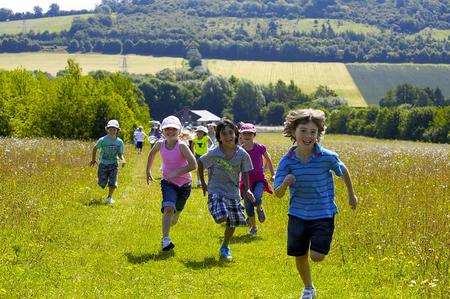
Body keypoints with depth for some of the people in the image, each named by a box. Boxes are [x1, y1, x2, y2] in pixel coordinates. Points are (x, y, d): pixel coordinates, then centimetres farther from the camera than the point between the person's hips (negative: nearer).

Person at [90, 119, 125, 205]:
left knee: (112, 183, -10)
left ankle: (109, 197, 18)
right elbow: (95, 148, 7)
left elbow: (120, 154, 6)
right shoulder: (102, 140, -10)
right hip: (103, 164, -1)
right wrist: (93, 159, 16)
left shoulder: (119, 142, -4)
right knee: (102, 184, -2)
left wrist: (122, 159, -15)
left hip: (113, 164, 1)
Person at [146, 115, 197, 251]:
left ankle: (173, 220, 54)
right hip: (168, 182, 1)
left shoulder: (181, 146, -19)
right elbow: (152, 154, 17)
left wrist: (177, 172, -27)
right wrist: (148, 171, 21)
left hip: (184, 183, -1)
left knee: (177, 210, 17)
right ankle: (165, 240, -27)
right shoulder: (160, 144, -7)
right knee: (168, 208, -23)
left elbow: (193, 165, -26)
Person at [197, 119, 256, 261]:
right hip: (216, 190, -3)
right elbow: (200, 163, 3)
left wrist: (247, 189, -13)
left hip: (233, 192, 3)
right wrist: (203, 183, 7)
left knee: (233, 222, 8)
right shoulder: (214, 154, -13)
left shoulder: (242, 154, -8)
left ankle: (225, 247, 32)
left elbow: (245, 173, 1)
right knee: (222, 217, -25)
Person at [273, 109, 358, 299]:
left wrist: (351, 195, 19)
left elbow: (343, 171, 5)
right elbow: (278, 194, -10)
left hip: (323, 213, -2)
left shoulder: (327, 157, -17)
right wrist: (285, 184, -33)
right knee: (300, 256, 11)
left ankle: (320, 242, 24)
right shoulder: (287, 160, -12)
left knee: (317, 256, -13)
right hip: (298, 214, 2)